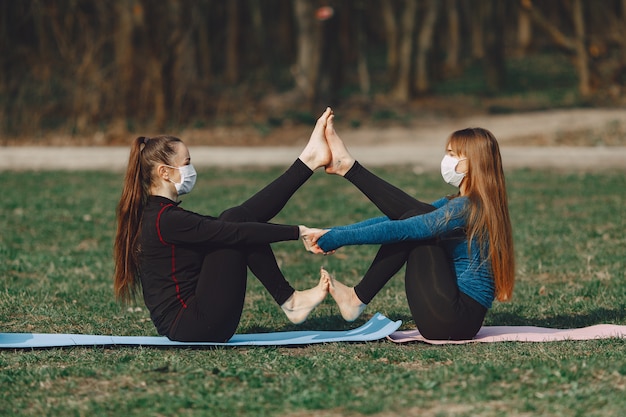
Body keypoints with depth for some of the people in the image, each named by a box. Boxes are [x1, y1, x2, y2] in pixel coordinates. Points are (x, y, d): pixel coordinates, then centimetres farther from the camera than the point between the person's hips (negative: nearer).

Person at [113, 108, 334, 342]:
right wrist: (298, 232, -16)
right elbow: (236, 233, -20)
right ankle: (289, 301, -2)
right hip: (196, 327, -9)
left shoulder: (153, 214, 13)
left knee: (237, 218, 4)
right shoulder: (166, 220, -18)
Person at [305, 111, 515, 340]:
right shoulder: (457, 203, 14)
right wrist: (336, 232, 6)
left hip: (452, 319, -9)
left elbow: (398, 230, -16)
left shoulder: (465, 209, -15)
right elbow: (399, 219, 12)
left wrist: (337, 238, -11)